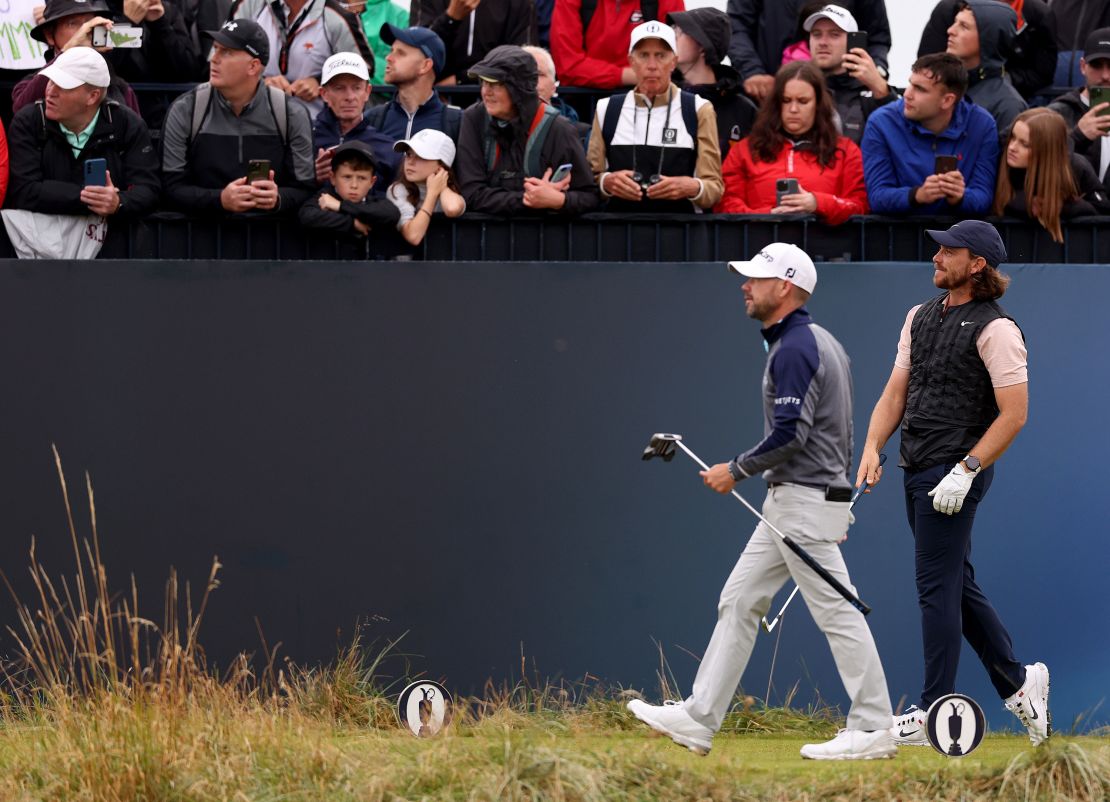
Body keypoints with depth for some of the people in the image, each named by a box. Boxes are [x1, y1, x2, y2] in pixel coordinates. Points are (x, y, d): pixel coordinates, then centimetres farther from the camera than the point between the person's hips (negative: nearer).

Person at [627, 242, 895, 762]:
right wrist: (838, 501, 23)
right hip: (788, 504, 11)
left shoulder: (793, 349, -16)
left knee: (836, 612, -6)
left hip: (805, 503, -11)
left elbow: (791, 432, -23)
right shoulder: (821, 343, 17)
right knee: (739, 602, 10)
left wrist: (737, 470, -11)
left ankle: (872, 730, -3)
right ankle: (698, 720, 11)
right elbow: (837, 429, 21)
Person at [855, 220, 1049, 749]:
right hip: (918, 470, 8)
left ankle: (934, 711, -2)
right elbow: (896, 391, 14)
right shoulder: (921, 317, 13)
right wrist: (873, 447, -1)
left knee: (937, 586, -7)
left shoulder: (995, 328, -11)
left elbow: (1014, 413, -15)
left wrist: (966, 471, -20)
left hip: (956, 474, -8)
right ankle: (1017, 681, 25)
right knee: (957, 585, 14)